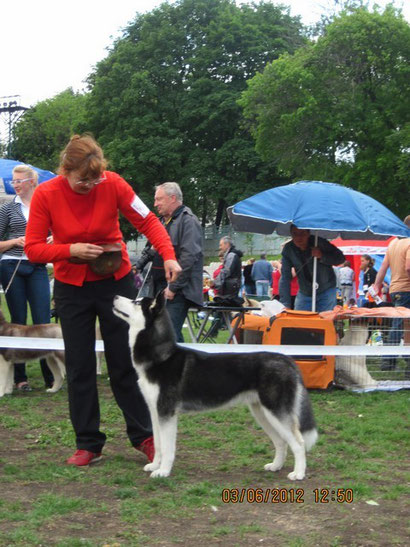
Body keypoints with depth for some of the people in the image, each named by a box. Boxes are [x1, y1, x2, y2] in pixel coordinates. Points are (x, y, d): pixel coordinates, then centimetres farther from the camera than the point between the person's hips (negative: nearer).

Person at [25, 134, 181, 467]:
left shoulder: (113, 184, -15)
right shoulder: (45, 195, -14)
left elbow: (148, 221, -10)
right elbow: (33, 249, -11)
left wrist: (169, 255, -24)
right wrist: (71, 250, -25)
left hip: (116, 282, -1)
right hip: (71, 288, 1)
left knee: (124, 363, 5)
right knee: (79, 367, 5)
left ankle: (143, 436, 17)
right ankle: (88, 444, 15)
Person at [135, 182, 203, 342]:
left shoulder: (187, 220, -8)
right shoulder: (162, 221, 21)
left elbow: (189, 257, -18)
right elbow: (150, 250, 28)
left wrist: (173, 287, -19)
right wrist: (137, 267, 11)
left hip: (178, 291, -9)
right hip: (160, 287, 9)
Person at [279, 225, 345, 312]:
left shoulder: (319, 242, -18)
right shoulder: (288, 249, -11)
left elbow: (341, 258, -11)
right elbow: (285, 278, -13)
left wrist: (322, 256, -29)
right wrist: (285, 305, -20)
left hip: (326, 292, -3)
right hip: (304, 293, 3)